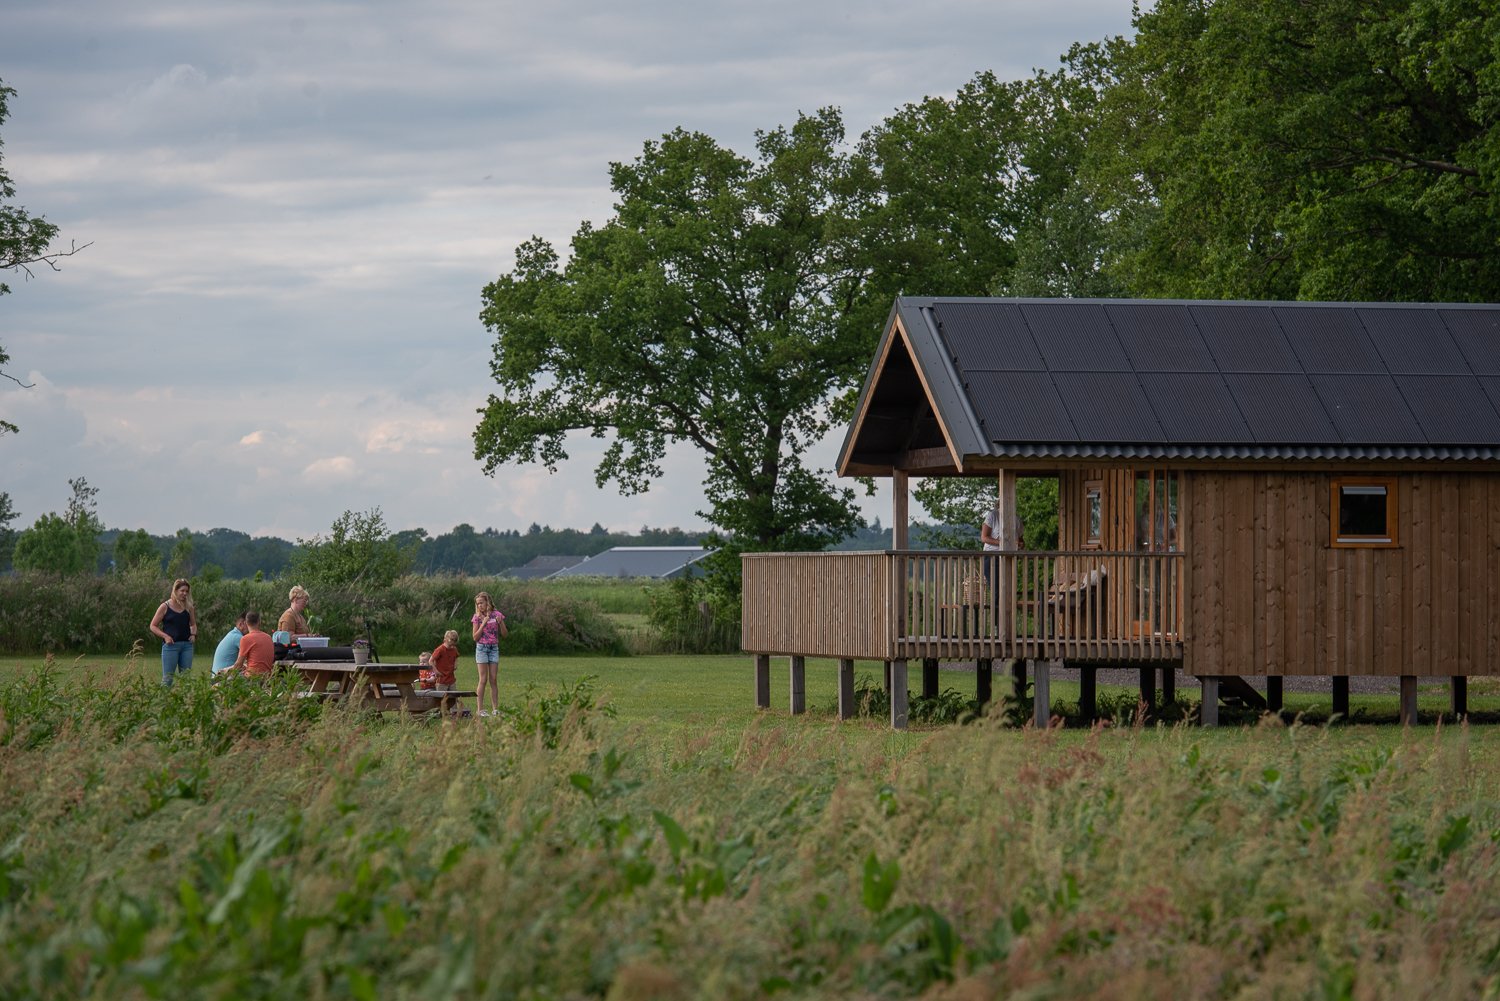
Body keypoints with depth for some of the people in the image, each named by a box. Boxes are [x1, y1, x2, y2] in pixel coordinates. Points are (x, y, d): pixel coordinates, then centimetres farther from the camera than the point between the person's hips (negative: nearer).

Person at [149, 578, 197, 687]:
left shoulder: (189, 608, 9)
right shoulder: (165, 607, -2)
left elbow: (193, 624, 23)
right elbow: (153, 626, 1)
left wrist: (193, 634, 3)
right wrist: (165, 636, -13)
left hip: (186, 645, 4)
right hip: (171, 645, -4)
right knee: (167, 677, -6)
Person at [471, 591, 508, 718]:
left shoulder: (496, 614, 4)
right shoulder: (477, 617, 0)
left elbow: (505, 634, 4)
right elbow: (475, 637, -6)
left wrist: (500, 623, -13)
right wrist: (483, 624, -15)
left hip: (494, 649, 2)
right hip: (482, 648, -2)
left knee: (494, 680, 2)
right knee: (483, 680, -5)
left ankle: (496, 709, 4)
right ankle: (481, 709, -3)